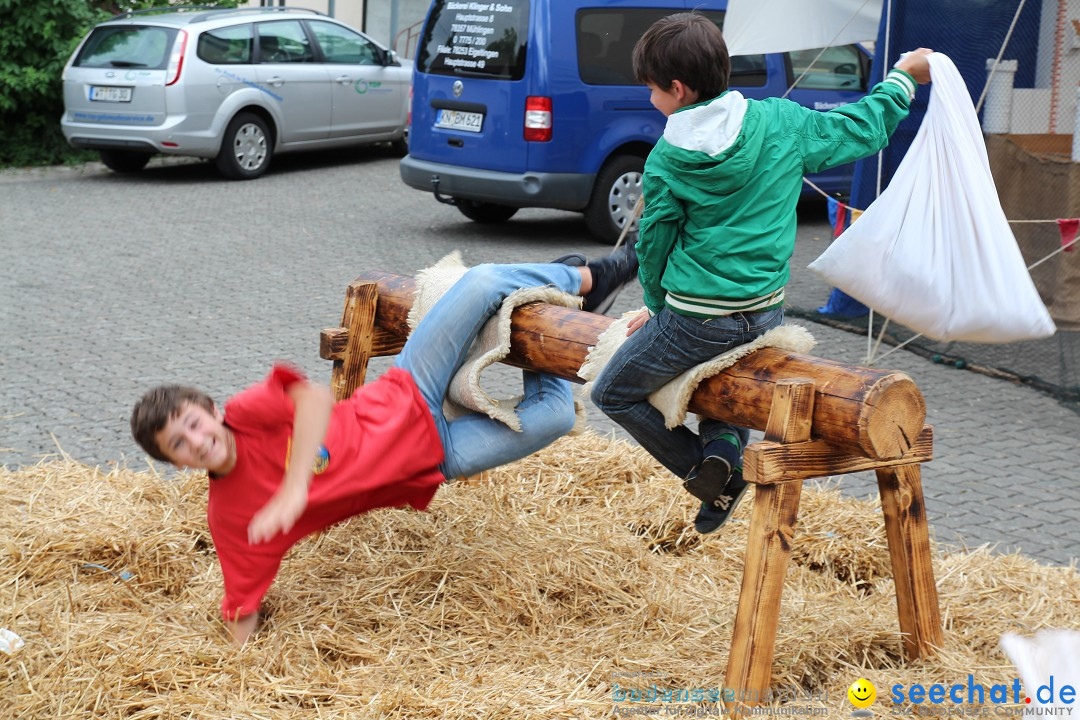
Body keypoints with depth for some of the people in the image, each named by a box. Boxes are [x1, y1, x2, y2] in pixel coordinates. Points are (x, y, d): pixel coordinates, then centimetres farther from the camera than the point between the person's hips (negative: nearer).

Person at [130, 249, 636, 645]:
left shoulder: (247, 412, -15)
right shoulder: (228, 516, -15)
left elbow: (315, 398, -32)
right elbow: (243, 611, -10)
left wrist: (294, 489, -40)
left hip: (409, 397, 1)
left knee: (485, 282, -18)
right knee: (554, 414, -13)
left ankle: (582, 279, 17)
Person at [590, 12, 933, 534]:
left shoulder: (665, 162, -10)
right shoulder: (780, 122, -3)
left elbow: (654, 242, 1)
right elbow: (862, 129, 7)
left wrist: (657, 305, 18)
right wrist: (903, 77, 23)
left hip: (694, 323, -4)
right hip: (765, 312, 5)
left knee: (613, 395, 17)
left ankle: (708, 473, 9)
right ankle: (725, 444, 9)